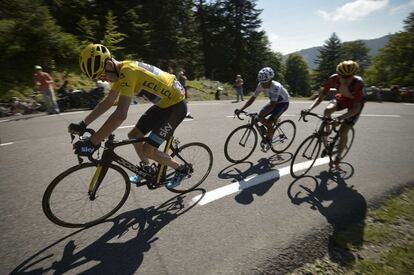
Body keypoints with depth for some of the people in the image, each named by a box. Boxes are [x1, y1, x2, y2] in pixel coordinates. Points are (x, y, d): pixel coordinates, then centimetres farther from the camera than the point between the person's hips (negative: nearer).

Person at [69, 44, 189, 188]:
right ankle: (147, 168, 32)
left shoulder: (127, 71, -26)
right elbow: (107, 102, 10)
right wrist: (82, 124, 7)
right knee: (134, 135, 11)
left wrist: (92, 143, -30)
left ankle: (181, 169, 15)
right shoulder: (121, 71, 4)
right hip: (163, 103, 9)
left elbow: (120, 115, -34)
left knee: (148, 150, -7)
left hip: (175, 105, -9)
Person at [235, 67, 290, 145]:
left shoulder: (276, 87, -36)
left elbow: (272, 106, -40)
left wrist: (261, 114, -52)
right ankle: (271, 130, 18)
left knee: (269, 121, -22)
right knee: (260, 117, -9)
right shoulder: (260, 85, -18)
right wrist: (240, 110, -23)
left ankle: (268, 141, 0)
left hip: (283, 103, -6)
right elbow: (252, 98, -15)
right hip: (274, 102, 7)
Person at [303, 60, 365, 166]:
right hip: (342, 98, 3)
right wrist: (309, 109, -41)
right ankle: (327, 131, -1)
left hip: (355, 102, -3)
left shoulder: (358, 83, -37)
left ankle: (338, 157, 11)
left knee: (343, 131, -12)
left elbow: (356, 108, -38)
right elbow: (320, 97, -24)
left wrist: (340, 118, -55)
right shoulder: (333, 79, -29)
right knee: (327, 110, -31)